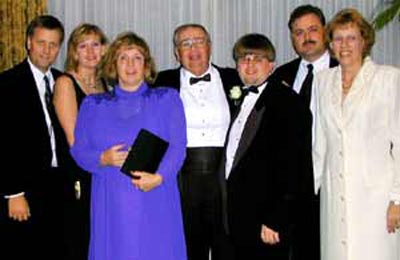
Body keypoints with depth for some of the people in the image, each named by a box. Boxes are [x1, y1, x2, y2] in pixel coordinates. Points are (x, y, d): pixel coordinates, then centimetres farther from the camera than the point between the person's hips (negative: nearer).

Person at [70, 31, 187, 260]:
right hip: (111, 204, 1)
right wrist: (103, 159, -12)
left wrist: (159, 176, -17)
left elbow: (178, 146, 0)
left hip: (156, 202, -1)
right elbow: (78, 150, 8)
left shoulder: (167, 99, 10)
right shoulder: (93, 105, 15)